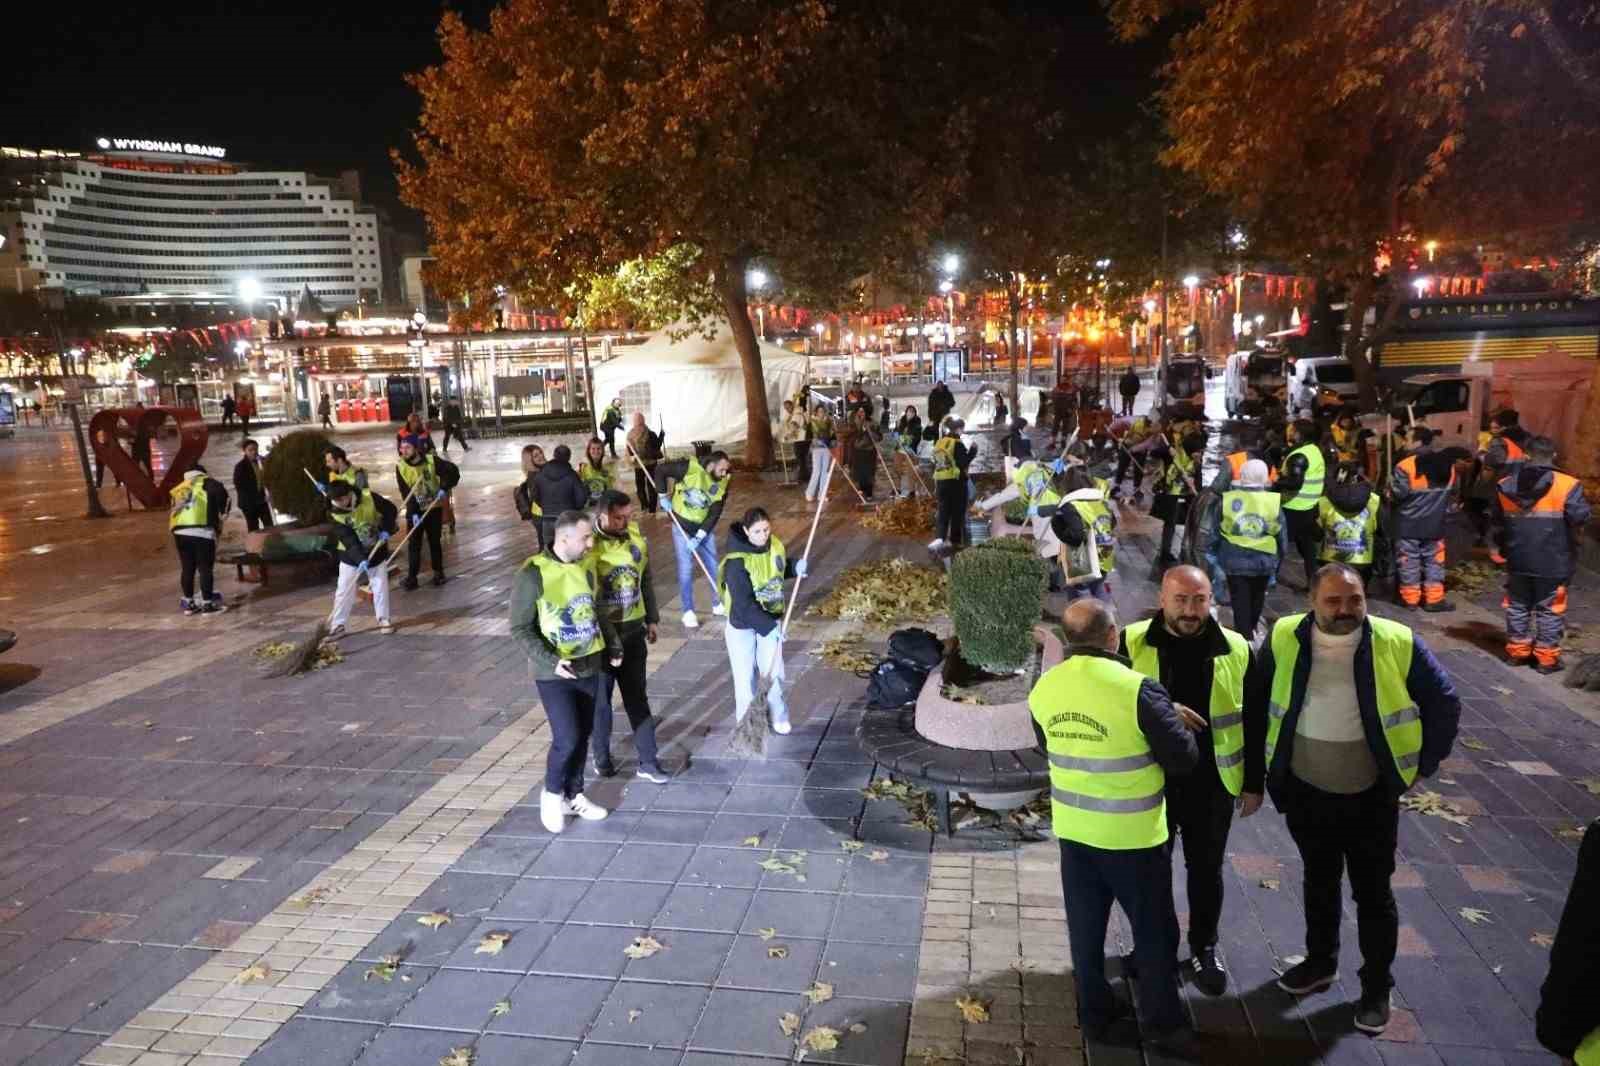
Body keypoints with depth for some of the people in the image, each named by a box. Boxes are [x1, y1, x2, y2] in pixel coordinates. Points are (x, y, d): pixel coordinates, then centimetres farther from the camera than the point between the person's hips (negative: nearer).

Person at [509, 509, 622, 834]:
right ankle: (552, 792, 18)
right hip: (554, 674, -6)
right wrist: (550, 661, -23)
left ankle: (574, 796, 32)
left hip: (590, 667, 6)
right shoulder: (533, 575, -17)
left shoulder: (586, 566, 2)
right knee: (567, 739, -9)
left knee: (583, 736, 14)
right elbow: (520, 628, -14)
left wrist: (613, 646, 8)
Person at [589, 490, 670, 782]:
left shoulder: (636, 540, -1)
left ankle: (648, 761, 19)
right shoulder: (588, 546, -17)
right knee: (600, 700, 12)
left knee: (637, 698, 11)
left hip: (633, 631, 4)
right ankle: (602, 757, 32)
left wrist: (651, 619, 14)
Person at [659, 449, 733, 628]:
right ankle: (688, 611, 11)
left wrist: (699, 536, -19)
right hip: (682, 526, -3)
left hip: (704, 527, 3)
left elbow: (715, 514, -13)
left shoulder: (723, 483, -14)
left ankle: (718, 604, 26)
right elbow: (661, 470, -13)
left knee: (713, 566, 9)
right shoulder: (689, 467, -26)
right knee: (686, 569, -2)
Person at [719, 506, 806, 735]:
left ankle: (778, 716, 36)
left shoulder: (775, 545, -10)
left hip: (771, 620, 5)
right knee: (746, 676, 8)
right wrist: (769, 627, -36)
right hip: (742, 624, -5)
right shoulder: (737, 562, -29)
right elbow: (744, 604, -30)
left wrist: (796, 566, -10)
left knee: (773, 671, 15)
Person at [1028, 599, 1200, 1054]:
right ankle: (1163, 1024, 31)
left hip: (1072, 827, 5)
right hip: (1132, 833, -4)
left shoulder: (1043, 689, -6)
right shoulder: (1136, 688, -25)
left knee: (1085, 926, 19)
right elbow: (1184, 756, -14)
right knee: (1153, 931, 16)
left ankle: (1094, 1013, 35)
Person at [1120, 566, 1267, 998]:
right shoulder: (1132, 643, -10)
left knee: (1206, 869, 16)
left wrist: (1254, 783, 4)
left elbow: (1254, 724, 2)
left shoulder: (1237, 651, -5)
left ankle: (1204, 949, 37)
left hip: (1212, 783, 1)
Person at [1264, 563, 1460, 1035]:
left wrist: (1422, 765, -2)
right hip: (1305, 793, 2)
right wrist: (1262, 764, 6)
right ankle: (1320, 962, 41)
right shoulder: (1284, 640, -13)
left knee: (1373, 893, 12)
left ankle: (1377, 986, 31)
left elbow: (1444, 704, -3)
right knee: (1319, 883, 21)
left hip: (1371, 798, -2)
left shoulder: (1398, 643, -17)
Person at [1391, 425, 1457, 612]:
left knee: (1409, 562, 5)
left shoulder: (1405, 466, -18)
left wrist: (1390, 487, 3)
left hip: (1409, 523, -4)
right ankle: (1434, 599, 13)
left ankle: (1410, 599, 11)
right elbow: (1449, 491, 13)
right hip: (1435, 523, 4)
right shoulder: (1447, 464, 3)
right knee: (1434, 561, 11)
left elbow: (1398, 493, -17)